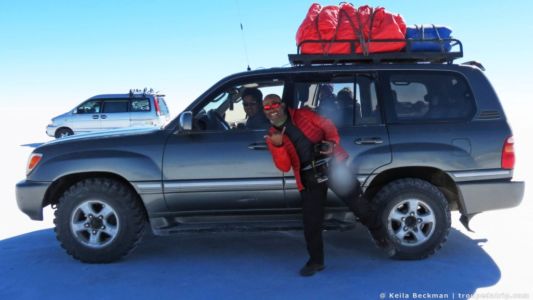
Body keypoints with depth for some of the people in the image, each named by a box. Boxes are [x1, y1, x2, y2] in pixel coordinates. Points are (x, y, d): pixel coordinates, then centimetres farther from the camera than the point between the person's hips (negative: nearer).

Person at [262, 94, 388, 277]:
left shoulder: (303, 115, 5)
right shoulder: (272, 137, 6)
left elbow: (328, 126, 7)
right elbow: (284, 167, -3)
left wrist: (332, 142, -14)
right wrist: (278, 145, -20)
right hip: (309, 178, 2)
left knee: (358, 204, -1)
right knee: (311, 222, 3)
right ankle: (316, 261, 22)